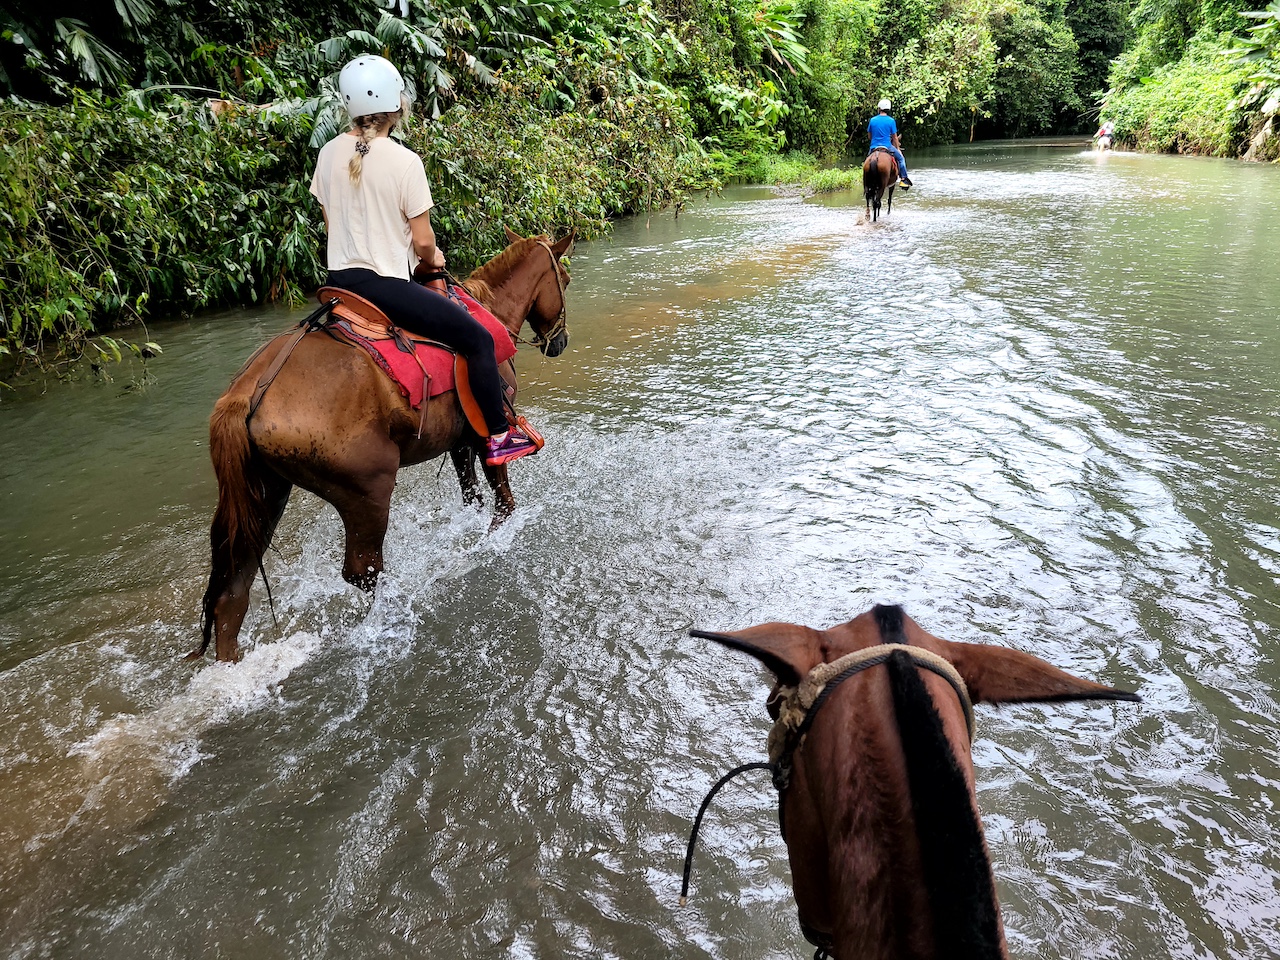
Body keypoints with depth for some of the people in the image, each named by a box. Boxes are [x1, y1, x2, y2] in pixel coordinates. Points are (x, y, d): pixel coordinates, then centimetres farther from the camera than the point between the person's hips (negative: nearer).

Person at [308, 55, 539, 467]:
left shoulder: (329, 153, 3)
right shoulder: (404, 160, -15)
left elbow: (330, 223, 12)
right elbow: (422, 241, -12)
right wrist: (433, 258, 9)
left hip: (339, 277, 8)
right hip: (386, 284, -8)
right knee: (478, 338, 0)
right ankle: (498, 437, 4)